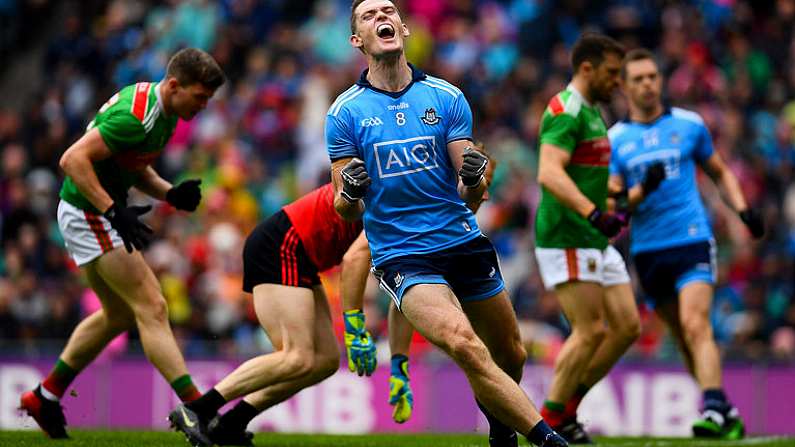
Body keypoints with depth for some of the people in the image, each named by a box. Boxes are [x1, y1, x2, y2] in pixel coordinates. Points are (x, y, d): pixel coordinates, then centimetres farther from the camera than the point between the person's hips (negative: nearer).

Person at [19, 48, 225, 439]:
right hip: (87, 213, -10)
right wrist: (114, 211, -32)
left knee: (119, 314, 19)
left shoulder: (163, 112, 6)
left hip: (100, 213, 10)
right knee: (152, 308, -13)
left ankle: (44, 396, 27)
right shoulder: (136, 117, -25)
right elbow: (73, 159, -28)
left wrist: (171, 194, 2)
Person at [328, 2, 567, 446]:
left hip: (464, 241, 4)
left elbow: (471, 191, 2)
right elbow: (345, 209, -1)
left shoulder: (447, 98, 3)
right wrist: (350, 194, -24)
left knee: (511, 357, 13)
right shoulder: (345, 113, -1)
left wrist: (474, 180, -22)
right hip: (401, 255, -3)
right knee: (464, 345, -27)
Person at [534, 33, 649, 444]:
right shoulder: (566, 111, -14)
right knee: (591, 332, -12)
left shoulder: (591, 111, 18)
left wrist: (612, 212, 30)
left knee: (627, 327, 5)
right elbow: (549, 174, -28)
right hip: (566, 240, -10)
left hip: (595, 241, 10)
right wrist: (594, 213, -38)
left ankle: (567, 406, 13)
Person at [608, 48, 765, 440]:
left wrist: (744, 209, 6)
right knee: (684, 340, 6)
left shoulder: (689, 124, 6)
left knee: (695, 325, -21)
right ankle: (729, 418, 15)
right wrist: (641, 192, -19)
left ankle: (715, 410, -30)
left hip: (693, 241, -2)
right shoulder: (615, 139, 6)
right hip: (647, 250, 2)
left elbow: (720, 172, 20)